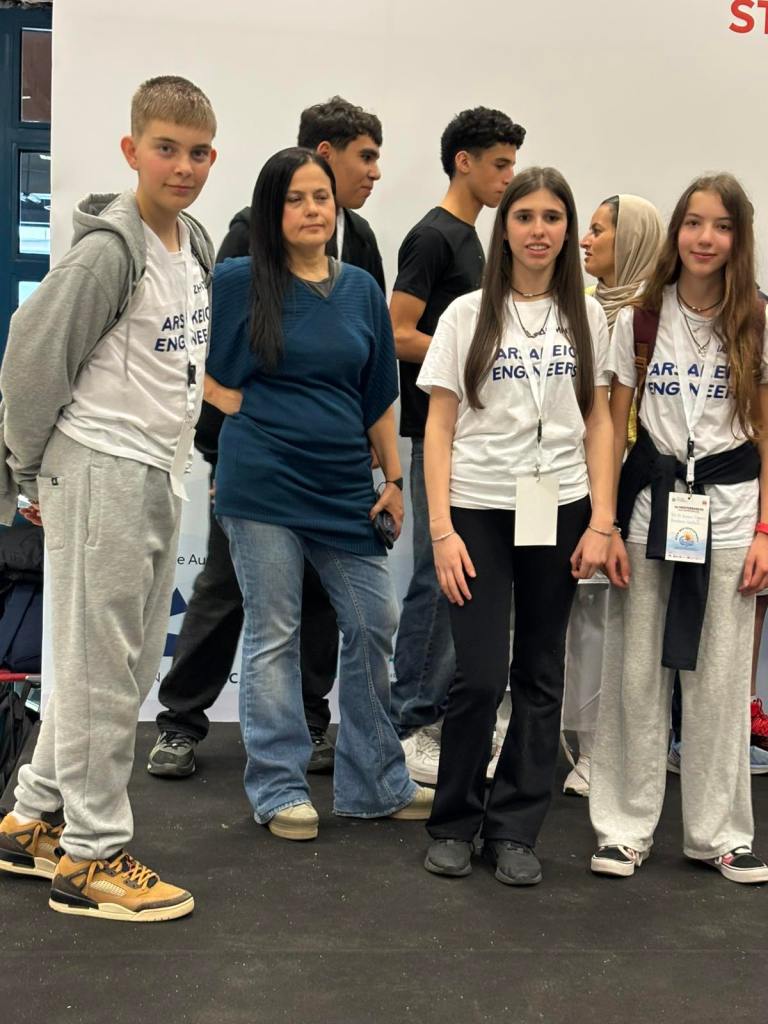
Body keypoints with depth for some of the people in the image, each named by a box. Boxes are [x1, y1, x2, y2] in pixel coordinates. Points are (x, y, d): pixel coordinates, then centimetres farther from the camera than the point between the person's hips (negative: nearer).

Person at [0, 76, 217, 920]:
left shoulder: (195, 246, 12)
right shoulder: (110, 248, -15)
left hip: (160, 474, 9)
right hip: (99, 474, -9)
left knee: (130, 662, 14)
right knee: (99, 669, -2)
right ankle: (90, 856, 10)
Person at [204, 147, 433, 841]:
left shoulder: (361, 289, 8)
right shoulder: (238, 282, -3)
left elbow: (380, 394, 11)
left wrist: (393, 478, 9)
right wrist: (265, 426, -3)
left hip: (346, 485, 4)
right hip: (263, 488, -4)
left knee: (374, 625, 7)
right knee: (273, 636, 3)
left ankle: (375, 783, 23)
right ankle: (279, 790, 16)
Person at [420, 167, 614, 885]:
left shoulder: (585, 316, 8)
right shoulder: (468, 315, 1)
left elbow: (599, 423, 8)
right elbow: (440, 428, -1)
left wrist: (601, 522, -1)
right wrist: (441, 530, -9)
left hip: (559, 511, 3)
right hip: (479, 510, -2)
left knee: (540, 677, 5)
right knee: (481, 676, -7)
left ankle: (514, 830, 18)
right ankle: (453, 824, 14)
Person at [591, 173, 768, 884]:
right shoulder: (639, 321, 1)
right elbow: (614, 428, 3)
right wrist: (607, 525, -4)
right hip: (650, 500, 0)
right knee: (635, 675, 4)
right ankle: (625, 827, 16)